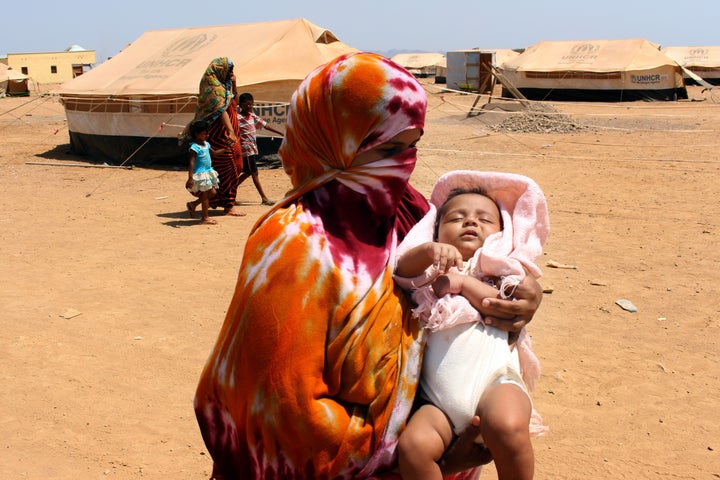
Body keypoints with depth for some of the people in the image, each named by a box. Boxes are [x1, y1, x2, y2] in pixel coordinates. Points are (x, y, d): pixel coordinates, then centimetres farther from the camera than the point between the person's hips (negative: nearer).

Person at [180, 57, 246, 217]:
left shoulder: (222, 86, 14)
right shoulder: (214, 87, -15)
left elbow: (233, 104, 23)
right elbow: (221, 110, -29)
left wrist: (233, 84, 8)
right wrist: (231, 131, -42)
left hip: (226, 134, 10)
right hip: (221, 135, -10)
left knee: (234, 167, 15)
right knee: (227, 168, -6)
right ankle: (228, 205, -1)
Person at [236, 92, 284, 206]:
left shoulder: (252, 116, 11)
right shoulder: (238, 118, -12)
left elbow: (264, 124, 16)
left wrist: (280, 132, 17)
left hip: (253, 148, 8)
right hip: (246, 149, -8)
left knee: (247, 172, 16)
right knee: (254, 173, -5)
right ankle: (264, 198, -4)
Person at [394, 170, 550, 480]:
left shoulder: (503, 272, 21)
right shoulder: (433, 268, 24)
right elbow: (404, 267, 1)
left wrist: (462, 283, -2)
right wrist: (429, 249, -20)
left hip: (494, 380, -1)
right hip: (439, 397, 2)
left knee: (508, 428, -32)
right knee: (413, 446, -24)